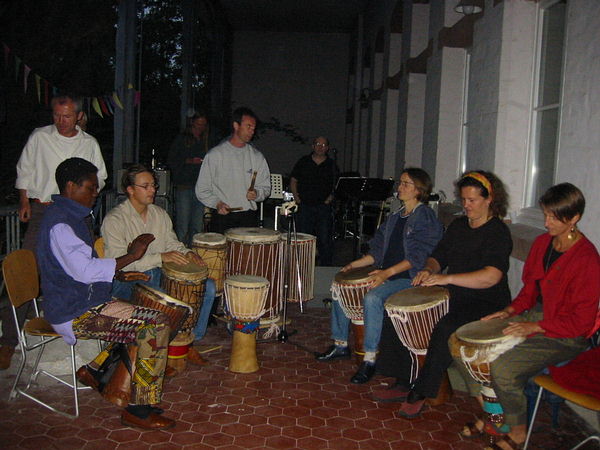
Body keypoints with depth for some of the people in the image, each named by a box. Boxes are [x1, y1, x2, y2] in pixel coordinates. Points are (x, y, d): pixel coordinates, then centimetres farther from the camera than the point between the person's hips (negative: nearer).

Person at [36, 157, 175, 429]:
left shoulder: (71, 216, 15)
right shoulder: (59, 223, -18)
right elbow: (84, 271, -26)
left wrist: (123, 274, 10)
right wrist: (131, 256, -20)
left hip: (83, 301, 10)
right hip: (74, 313, -10)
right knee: (157, 325, -18)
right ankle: (139, 409, -9)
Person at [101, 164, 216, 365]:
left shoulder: (160, 214, 11)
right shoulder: (114, 219, -11)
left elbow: (172, 242, 17)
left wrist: (186, 253, -7)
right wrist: (161, 257, -27)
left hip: (159, 273, 7)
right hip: (126, 280, -7)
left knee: (207, 287, -9)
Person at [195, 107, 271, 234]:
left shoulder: (257, 156, 10)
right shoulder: (215, 154, 0)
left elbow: (266, 187, 15)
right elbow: (201, 189, 2)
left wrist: (256, 194, -7)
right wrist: (217, 203, -14)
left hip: (249, 218, 2)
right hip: (222, 218, -2)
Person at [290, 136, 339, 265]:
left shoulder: (332, 165, 7)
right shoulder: (303, 162, 9)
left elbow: (337, 186, 9)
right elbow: (293, 181, 13)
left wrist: (330, 198, -6)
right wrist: (296, 197, 1)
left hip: (324, 207, -1)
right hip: (305, 206, 1)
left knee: (325, 239, -2)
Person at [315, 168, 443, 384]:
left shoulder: (425, 217, -9)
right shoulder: (395, 218, 17)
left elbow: (417, 258, -18)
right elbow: (378, 251, 18)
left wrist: (388, 272, -27)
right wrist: (354, 265, 5)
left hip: (409, 279, -9)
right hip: (386, 275, 9)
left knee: (372, 297, -33)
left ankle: (370, 359, -23)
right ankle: (340, 344, 15)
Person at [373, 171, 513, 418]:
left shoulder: (498, 233, -11)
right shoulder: (458, 226, 13)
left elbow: (491, 277, -25)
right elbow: (438, 256, 19)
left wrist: (446, 278, -28)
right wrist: (428, 270, -5)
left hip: (486, 304, -8)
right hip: (453, 296, 8)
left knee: (446, 328, -34)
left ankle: (420, 393, -18)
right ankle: (402, 383, 0)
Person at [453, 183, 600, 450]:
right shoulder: (543, 242, 5)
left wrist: (535, 327, -22)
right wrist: (511, 310, 1)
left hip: (563, 336, -8)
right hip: (532, 317, 8)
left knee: (503, 368, -28)